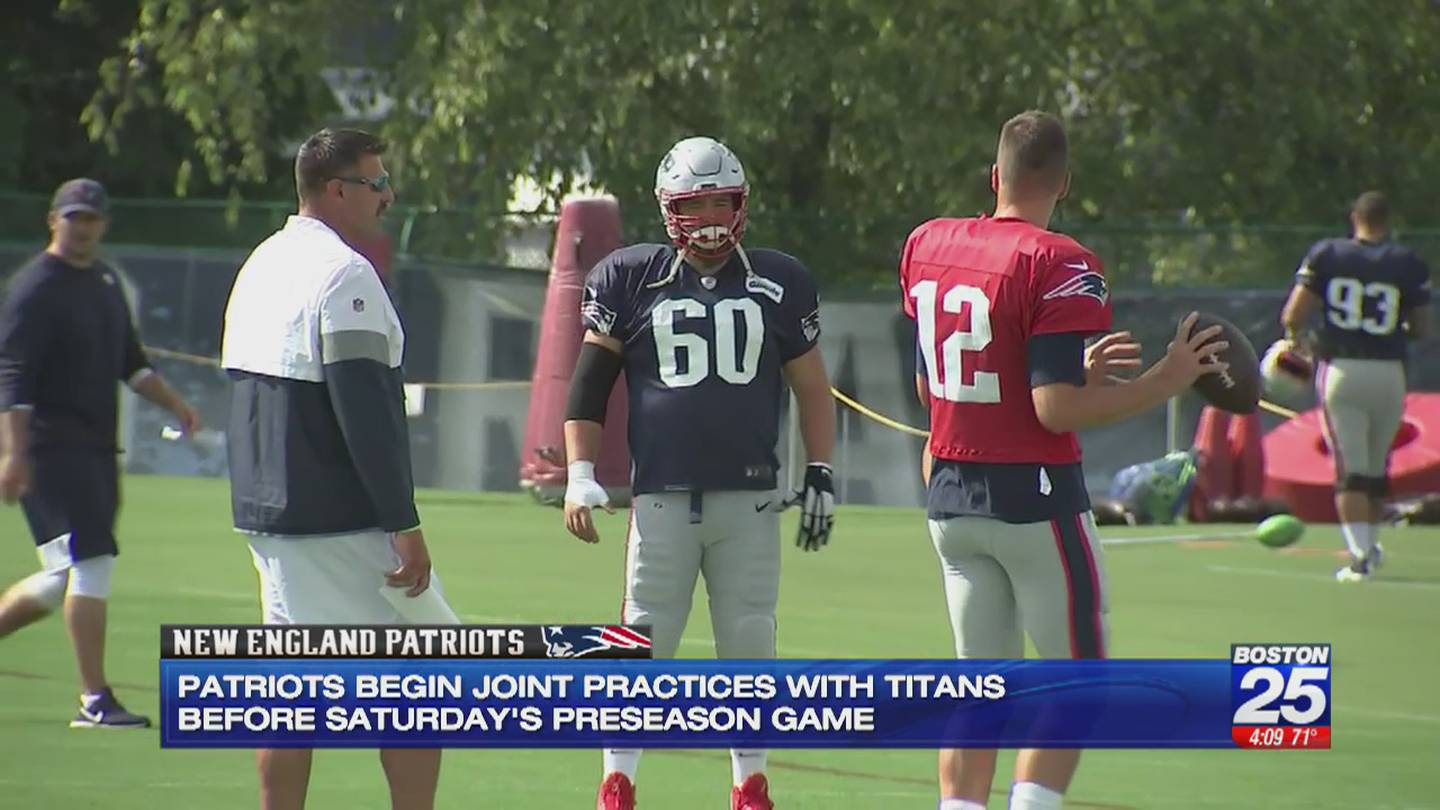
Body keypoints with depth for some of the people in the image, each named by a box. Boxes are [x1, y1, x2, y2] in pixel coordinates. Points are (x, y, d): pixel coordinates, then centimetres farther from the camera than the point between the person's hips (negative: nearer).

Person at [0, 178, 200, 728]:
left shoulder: (106, 282, 16)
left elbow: (129, 361, 28)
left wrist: (174, 404, 17)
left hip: (97, 450, 9)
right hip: (50, 450, -9)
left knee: (68, 577, 10)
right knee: (91, 560, -14)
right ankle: (95, 700, -13)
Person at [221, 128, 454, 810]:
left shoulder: (262, 265, 14)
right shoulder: (343, 275, -15)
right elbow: (366, 413, -20)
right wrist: (404, 525, -18)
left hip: (266, 514, 9)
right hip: (339, 522, -9)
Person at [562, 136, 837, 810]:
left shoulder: (779, 284, 8)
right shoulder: (632, 280, 4)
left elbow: (810, 386, 16)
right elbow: (589, 381, 6)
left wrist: (821, 476, 11)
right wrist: (580, 474, -1)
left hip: (750, 498, 1)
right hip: (663, 497, -1)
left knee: (749, 645, 4)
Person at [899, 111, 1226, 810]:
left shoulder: (925, 248, 6)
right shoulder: (1058, 267, -15)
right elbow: (1056, 409, -20)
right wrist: (1166, 380, -10)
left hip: (951, 500, 6)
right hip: (1034, 496, -6)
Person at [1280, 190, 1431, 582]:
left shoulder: (1325, 255, -1)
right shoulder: (1409, 264, 0)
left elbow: (1292, 316, -5)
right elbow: (1420, 327, 5)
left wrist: (1297, 340, 17)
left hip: (1339, 370, -1)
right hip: (1388, 372, 1)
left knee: (1350, 468, 0)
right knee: (1377, 468, 18)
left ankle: (1360, 554, -12)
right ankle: (1370, 546, 32)